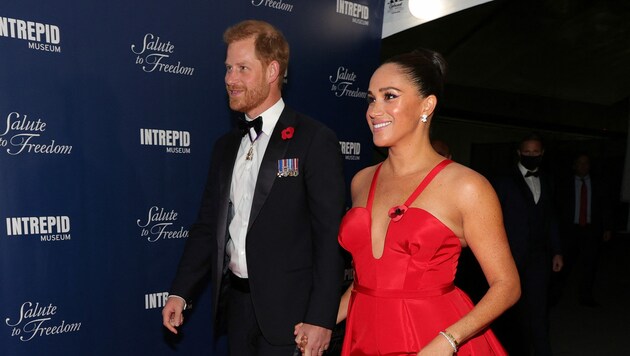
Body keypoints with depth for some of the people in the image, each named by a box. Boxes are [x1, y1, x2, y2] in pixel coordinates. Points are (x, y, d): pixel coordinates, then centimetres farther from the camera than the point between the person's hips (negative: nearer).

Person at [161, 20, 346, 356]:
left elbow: (329, 236, -14)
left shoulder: (315, 139, -11)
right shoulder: (226, 145, 8)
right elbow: (208, 225, 10)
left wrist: (321, 317, -15)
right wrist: (180, 291, 4)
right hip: (235, 300, 6)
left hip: (288, 307, -5)